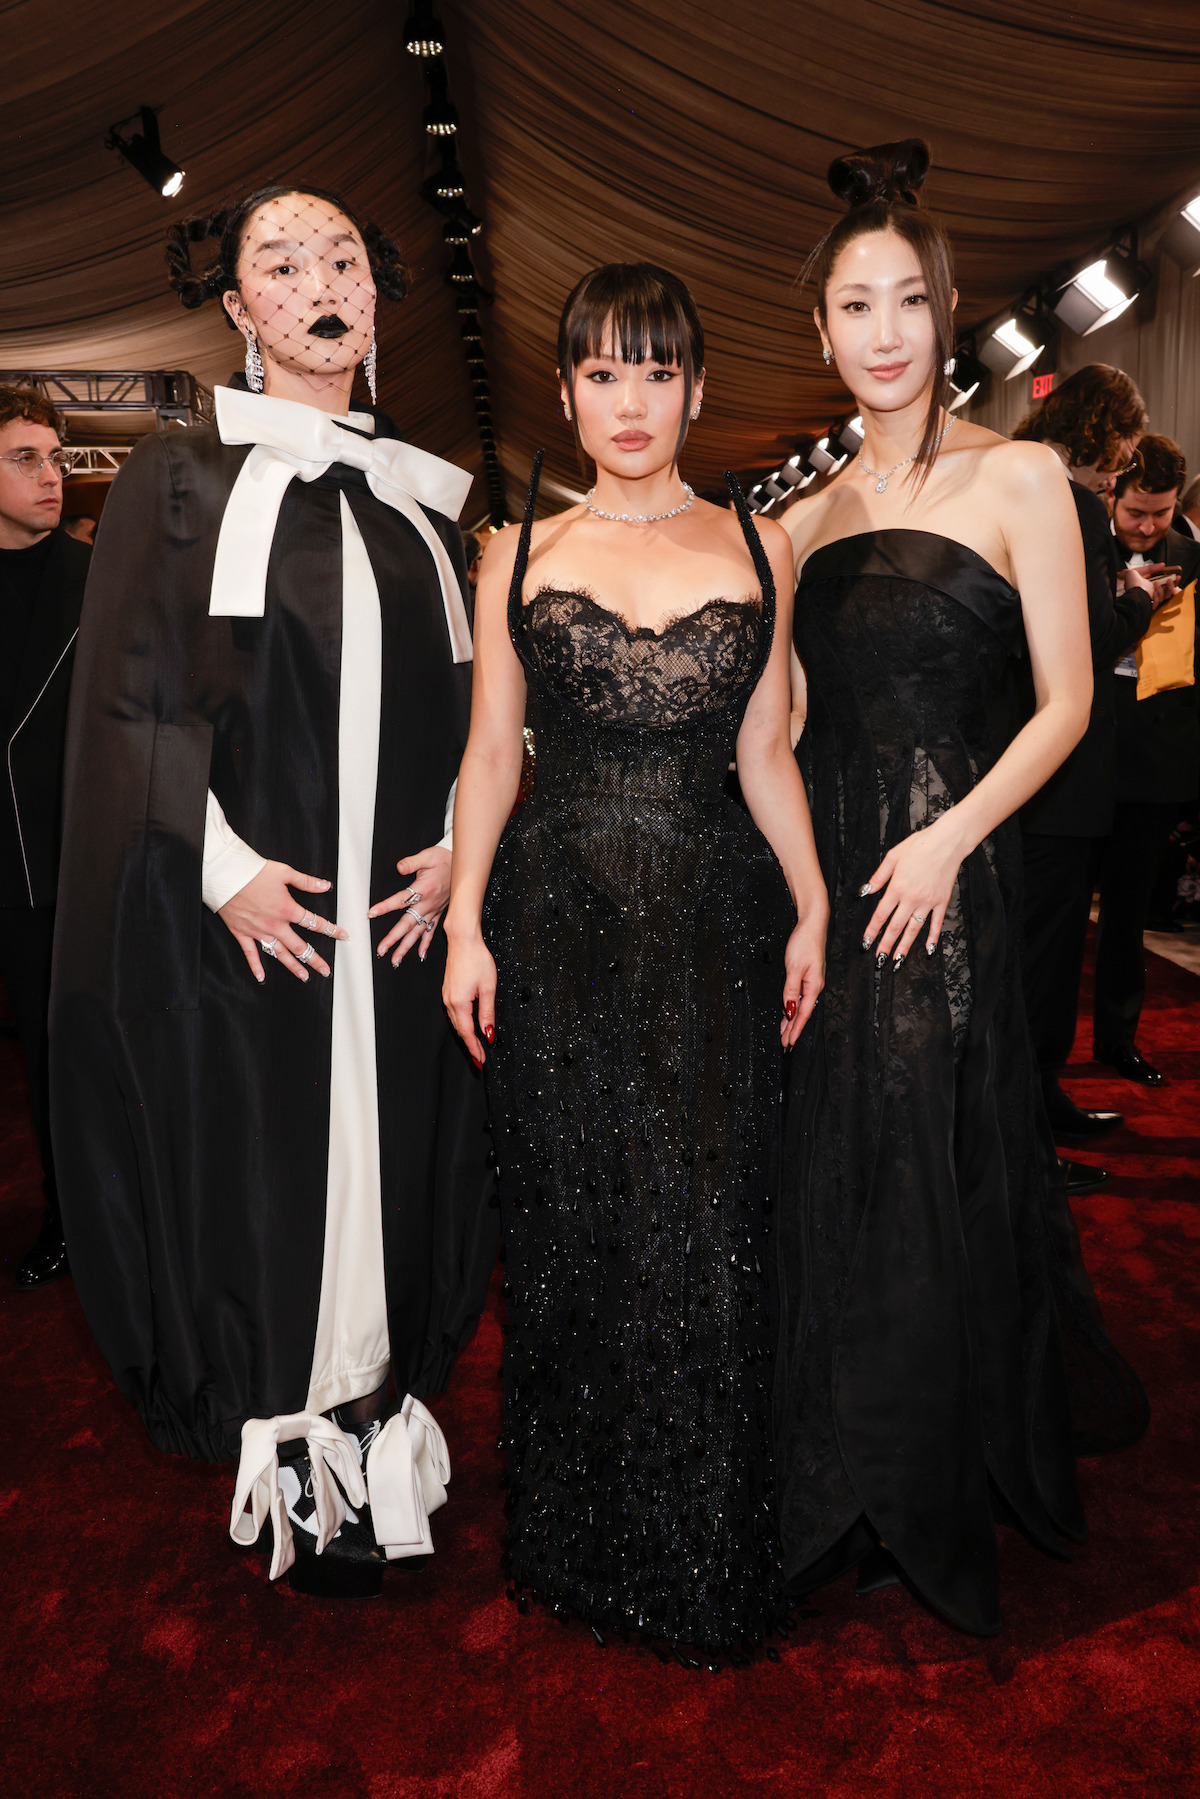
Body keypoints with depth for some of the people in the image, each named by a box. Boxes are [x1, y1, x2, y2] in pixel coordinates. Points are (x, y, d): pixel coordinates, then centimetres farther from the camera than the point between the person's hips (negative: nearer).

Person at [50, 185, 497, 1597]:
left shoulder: (417, 498, 14)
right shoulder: (180, 480, 3)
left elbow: (466, 700, 14)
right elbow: (126, 698, -3)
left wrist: (458, 845, 0)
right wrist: (224, 868, -12)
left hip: (400, 907, 4)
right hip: (247, 908, -3)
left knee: (393, 1152, 7)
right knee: (260, 1157, 1)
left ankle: (379, 1431, 23)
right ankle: (298, 1472, 17)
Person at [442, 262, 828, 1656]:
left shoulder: (756, 546, 9)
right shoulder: (519, 555, 7)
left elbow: (765, 751, 10)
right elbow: (489, 754, 6)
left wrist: (811, 908, 5)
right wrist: (466, 927, -1)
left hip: (714, 922, 1)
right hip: (558, 924, 0)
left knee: (709, 1226, 5)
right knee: (573, 1228, 7)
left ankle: (710, 1552, 26)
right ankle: (583, 1540, 29)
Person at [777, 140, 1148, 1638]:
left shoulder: (1016, 478, -1)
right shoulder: (810, 514, 13)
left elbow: (1066, 701, -5)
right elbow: (784, 722, 13)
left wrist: (950, 837, -16)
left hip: (942, 869, -5)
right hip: (820, 868, 5)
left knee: (932, 1172, 2)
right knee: (831, 1172, 11)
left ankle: (931, 1507, 26)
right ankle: (844, 1490, 32)